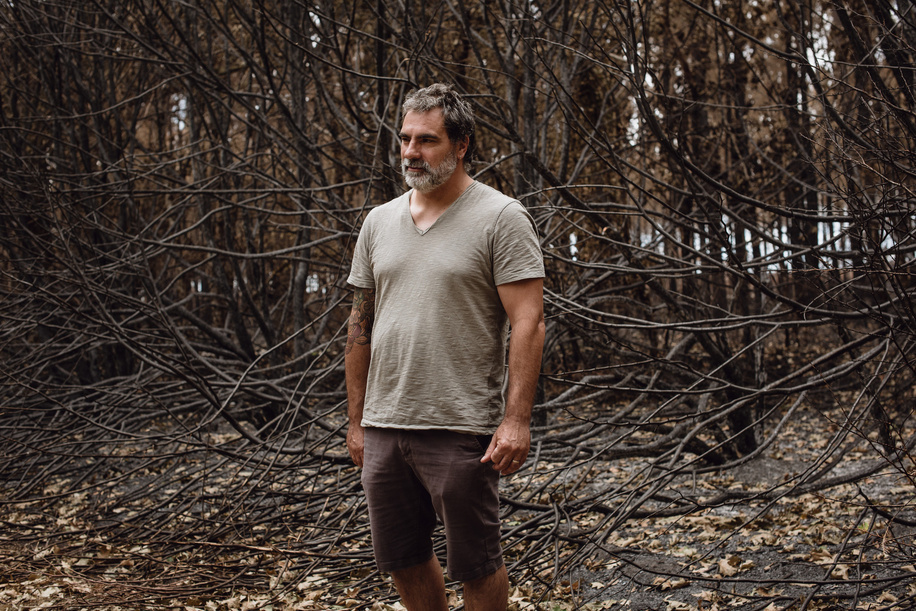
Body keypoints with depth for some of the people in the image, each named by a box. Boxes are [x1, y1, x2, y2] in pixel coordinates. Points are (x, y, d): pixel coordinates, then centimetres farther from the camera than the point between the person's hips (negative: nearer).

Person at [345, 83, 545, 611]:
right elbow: (362, 325, 15)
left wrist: (516, 419, -20)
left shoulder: (502, 219, -6)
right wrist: (357, 420, 13)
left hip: (461, 429, -6)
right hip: (383, 428, 6)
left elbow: (528, 323, -12)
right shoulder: (379, 222, 11)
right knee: (403, 560, 15)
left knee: (475, 566, 5)